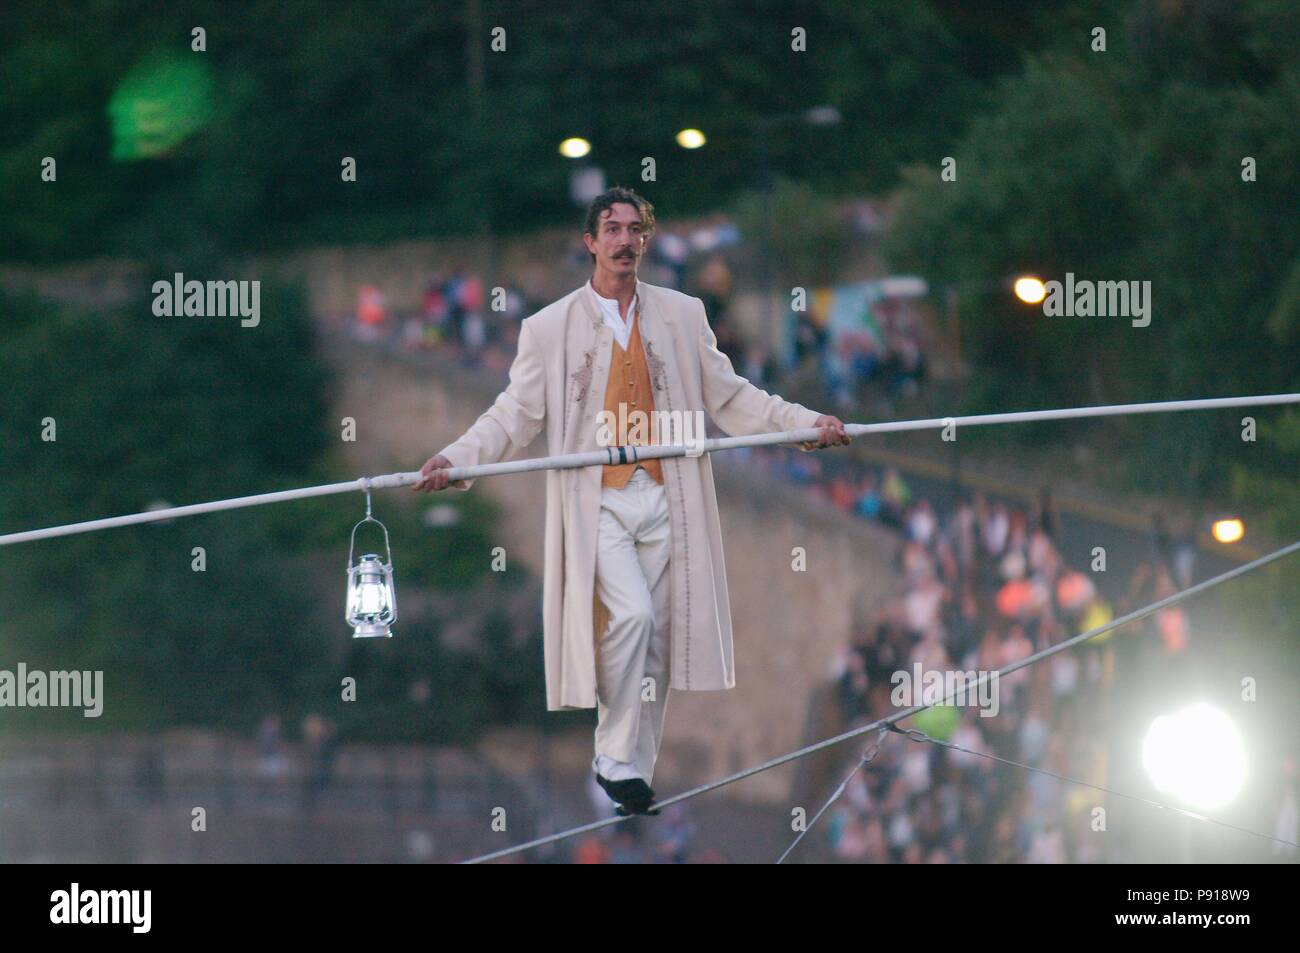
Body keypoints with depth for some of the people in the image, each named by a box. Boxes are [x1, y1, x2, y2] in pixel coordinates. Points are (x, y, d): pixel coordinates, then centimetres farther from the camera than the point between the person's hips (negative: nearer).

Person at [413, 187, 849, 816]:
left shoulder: (682, 316, 11)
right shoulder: (550, 329, 4)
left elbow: (729, 398, 13)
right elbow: (516, 414, 1)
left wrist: (805, 423, 3)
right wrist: (455, 459, -13)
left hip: (664, 499, 3)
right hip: (598, 503, -3)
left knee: (658, 641, 3)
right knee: (631, 615, -22)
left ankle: (634, 772, 13)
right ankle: (615, 759, -10)